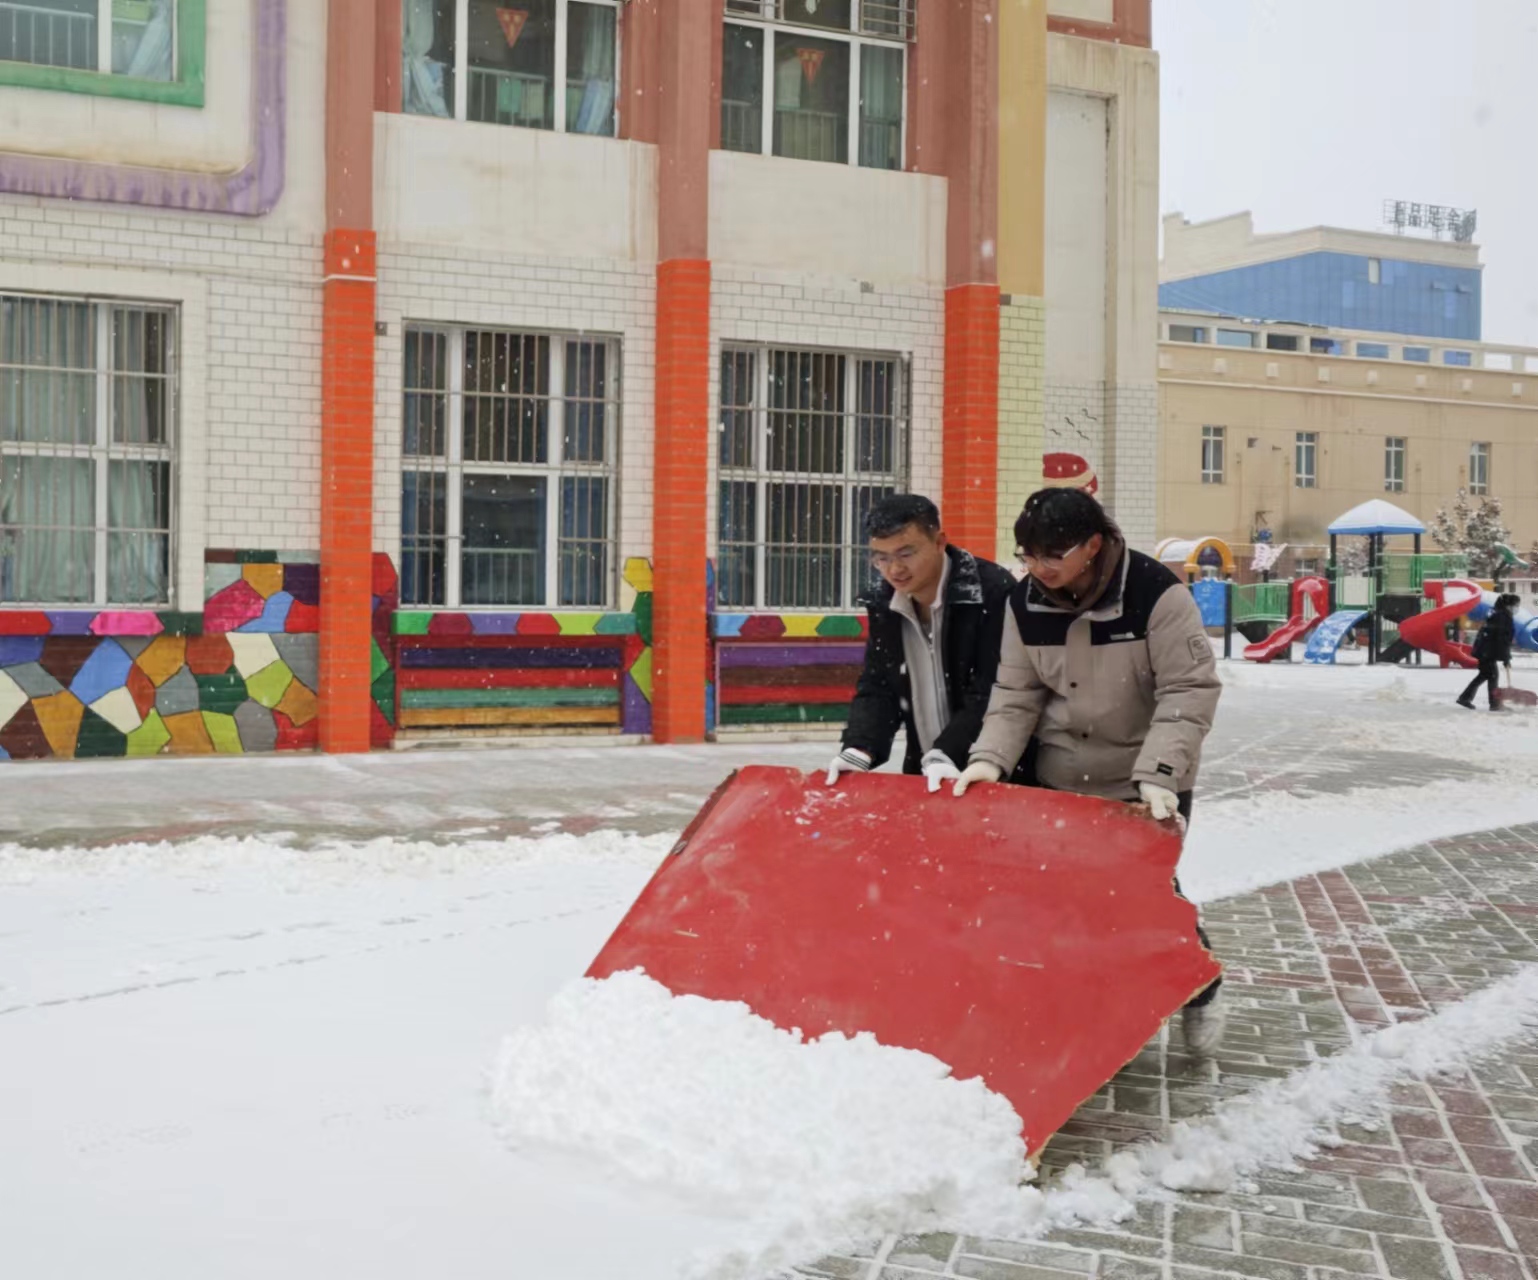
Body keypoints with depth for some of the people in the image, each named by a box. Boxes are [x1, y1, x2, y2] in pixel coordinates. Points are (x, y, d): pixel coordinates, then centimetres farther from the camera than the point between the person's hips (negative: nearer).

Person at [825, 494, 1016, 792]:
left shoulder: (994, 591, -19)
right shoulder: (885, 602, 1)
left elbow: (996, 694, -21)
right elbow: (876, 687, 4)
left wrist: (946, 754, -29)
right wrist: (858, 750, -12)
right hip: (923, 772, 6)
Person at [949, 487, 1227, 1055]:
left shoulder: (1156, 593, -21)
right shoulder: (1025, 601, -7)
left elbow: (1190, 691, -20)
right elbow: (1016, 694, -1)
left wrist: (1158, 774, -28)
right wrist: (990, 758, -16)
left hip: (1144, 784, -4)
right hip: (1056, 781, 4)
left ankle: (1198, 989, 27)